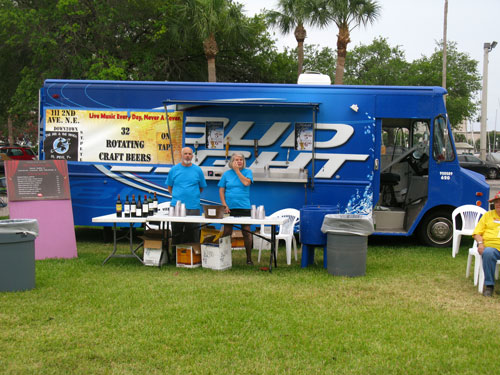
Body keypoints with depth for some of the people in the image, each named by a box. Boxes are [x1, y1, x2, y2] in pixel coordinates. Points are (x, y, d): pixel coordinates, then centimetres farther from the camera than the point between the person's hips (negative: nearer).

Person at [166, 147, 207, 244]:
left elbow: (202, 187, 15)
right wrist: (176, 196, 6)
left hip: (193, 206, -1)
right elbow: (169, 187, 15)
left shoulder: (198, 170, 6)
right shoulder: (174, 169, 7)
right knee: (177, 234, 5)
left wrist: (194, 195, 7)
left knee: (193, 236, 1)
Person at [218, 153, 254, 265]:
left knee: (246, 232, 0)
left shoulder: (247, 172, 5)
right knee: (227, 232, 2)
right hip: (229, 208, 1)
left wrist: (237, 171, -9)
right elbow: (221, 190, 7)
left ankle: (249, 258, 8)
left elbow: (246, 183, -15)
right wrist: (224, 205, -4)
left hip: (244, 207, -1)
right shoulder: (226, 174, 8)